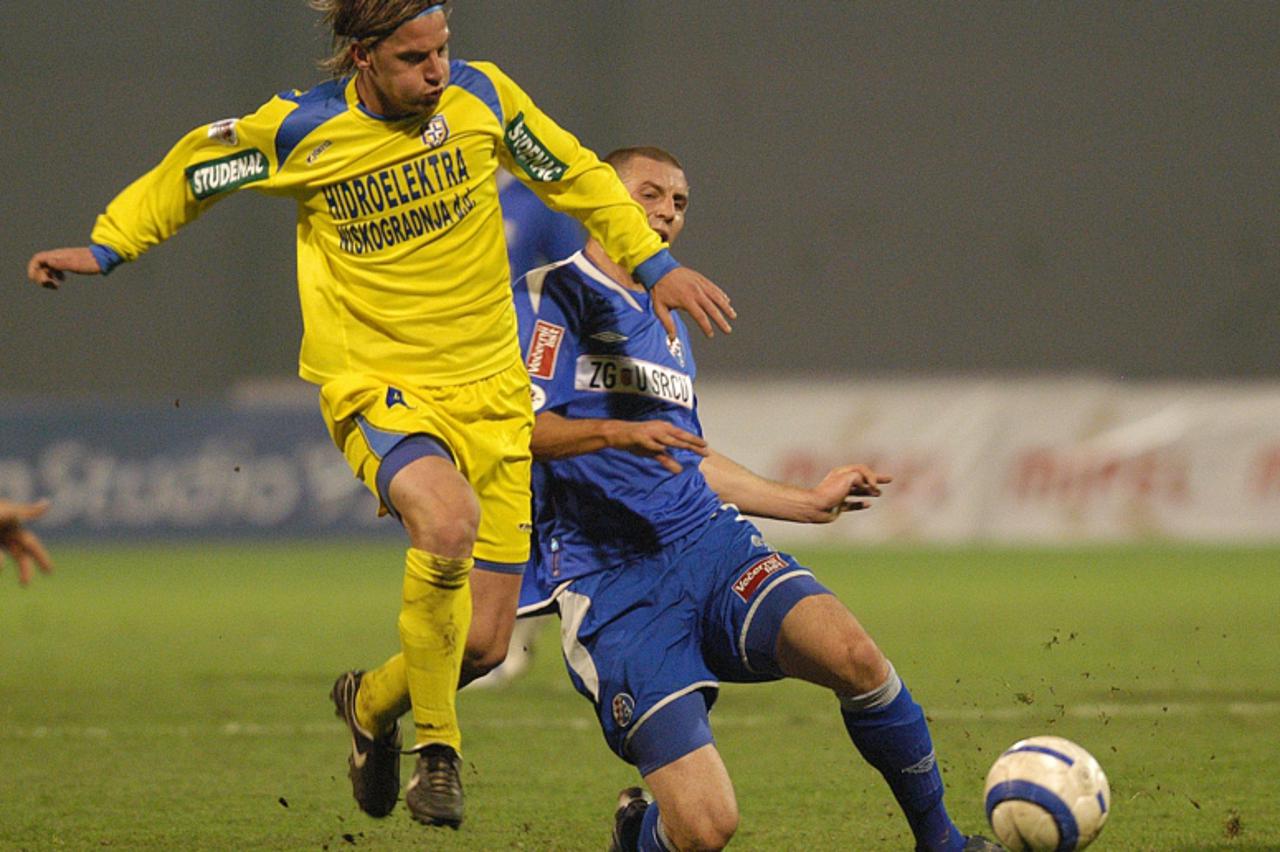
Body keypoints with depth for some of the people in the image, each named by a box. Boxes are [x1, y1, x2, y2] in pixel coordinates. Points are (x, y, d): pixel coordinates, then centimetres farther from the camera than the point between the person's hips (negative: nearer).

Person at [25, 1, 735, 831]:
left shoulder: (482, 95, -3)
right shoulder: (299, 130, -8)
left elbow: (574, 175, 15)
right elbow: (191, 170, 11)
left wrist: (657, 264, 11)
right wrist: (105, 249, 8)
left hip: (490, 392, 4)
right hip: (377, 388, -4)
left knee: (486, 639, 1)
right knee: (448, 520, -36)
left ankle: (373, 702, 36)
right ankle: (435, 747, -18)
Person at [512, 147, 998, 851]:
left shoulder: (667, 324, 25)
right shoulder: (552, 296, 2)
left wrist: (807, 503, 33)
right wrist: (618, 433, -26)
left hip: (708, 542, 6)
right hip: (611, 586, -6)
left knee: (851, 655, -26)